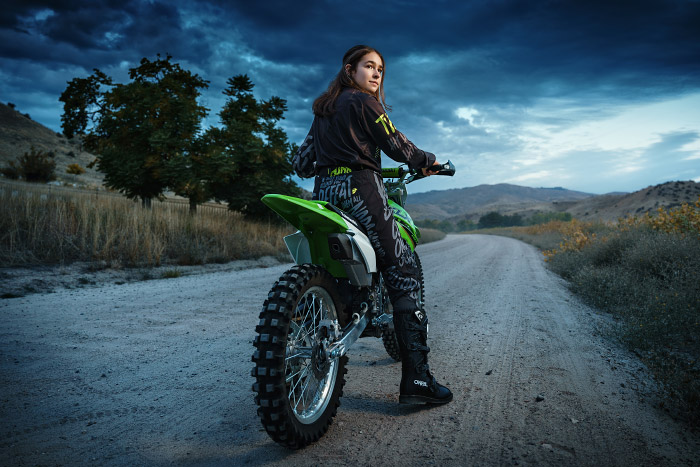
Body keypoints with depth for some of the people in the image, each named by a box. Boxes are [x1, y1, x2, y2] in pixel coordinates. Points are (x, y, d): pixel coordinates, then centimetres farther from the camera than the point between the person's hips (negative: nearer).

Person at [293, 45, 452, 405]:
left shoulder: (323, 109, 23)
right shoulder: (363, 102, 1)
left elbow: (302, 163, 22)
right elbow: (396, 146, -1)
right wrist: (427, 161, 16)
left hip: (324, 192, 9)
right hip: (359, 188, -9)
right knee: (404, 276, -9)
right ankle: (416, 381, -14)